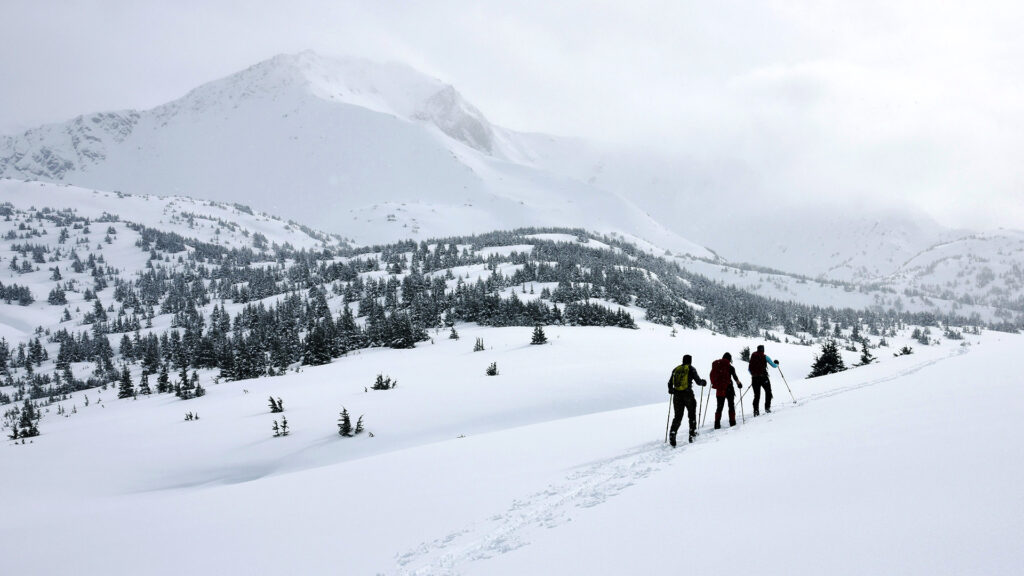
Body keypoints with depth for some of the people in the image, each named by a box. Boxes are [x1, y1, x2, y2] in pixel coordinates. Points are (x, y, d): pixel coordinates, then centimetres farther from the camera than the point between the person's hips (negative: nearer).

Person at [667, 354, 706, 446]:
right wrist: (703, 382, 18)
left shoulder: (676, 369, 9)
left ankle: (672, 433, -15)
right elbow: (698, 381, -3)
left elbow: (670, 383, 12)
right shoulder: (691, 369, -2)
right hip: (688, 394, -3)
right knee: (692, 414, 17)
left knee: (678, 416, 6)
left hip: (677, 395, 3)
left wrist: (671, 390, 30)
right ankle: (692, 433, 18)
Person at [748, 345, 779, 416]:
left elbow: (749, 369, 14)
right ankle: (767, 408, 7)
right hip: (763, 377, -3)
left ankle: (756, 410, -4)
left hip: (754, 378, 3)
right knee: (768, 392, 15)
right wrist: (777, 364, 24)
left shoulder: (753, 357, 9)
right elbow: (773, 365, 1)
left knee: (757, 395, 7)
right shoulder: (765, 357, -2)